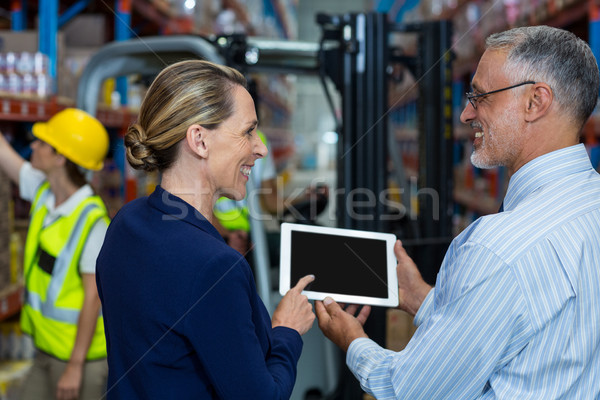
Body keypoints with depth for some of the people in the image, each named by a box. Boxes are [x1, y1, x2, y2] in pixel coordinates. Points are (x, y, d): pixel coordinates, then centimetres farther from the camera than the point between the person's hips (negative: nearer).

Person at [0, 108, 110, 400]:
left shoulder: (92, 221, -22)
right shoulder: (43, 191, 0)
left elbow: (93, 298, -22)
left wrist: (75, 366, -21)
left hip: (82, 354, -8)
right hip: (47, 352, 8)